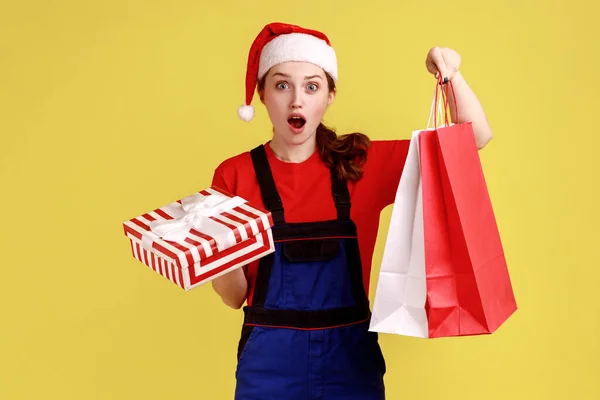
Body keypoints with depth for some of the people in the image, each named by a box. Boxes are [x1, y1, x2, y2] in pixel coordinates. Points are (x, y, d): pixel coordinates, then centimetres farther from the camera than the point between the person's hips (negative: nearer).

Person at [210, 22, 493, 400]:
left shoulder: (364, 164, -1)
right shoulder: (234, 175, -4)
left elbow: (476, 137, 1)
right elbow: (234, 296, -1)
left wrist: (451, 74, -14)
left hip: (351, 357, 2)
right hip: (270, 361, -1)